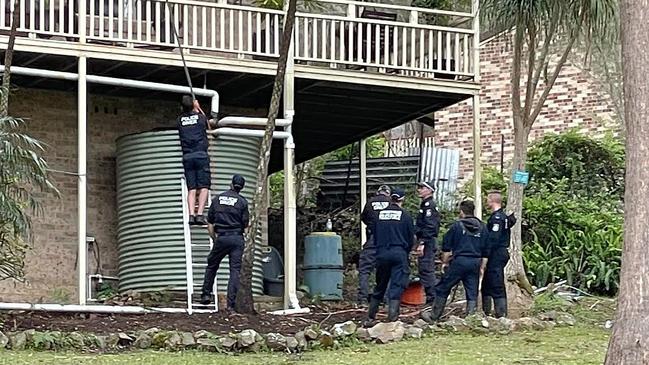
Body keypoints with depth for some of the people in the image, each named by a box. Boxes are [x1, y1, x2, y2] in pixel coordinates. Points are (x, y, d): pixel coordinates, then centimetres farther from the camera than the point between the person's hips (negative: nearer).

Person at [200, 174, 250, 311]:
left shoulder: (217, 199, 8)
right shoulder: (242, 201, -1)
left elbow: (210, 223, 10)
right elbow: (246, 224, -2)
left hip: (221, 238, 1)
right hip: (237, 238, -1)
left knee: (212, 266, 20)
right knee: (235, 270, 0)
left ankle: (206, 294, 16)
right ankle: (231, 303, -7)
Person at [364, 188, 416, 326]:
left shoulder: (380, 214, 6)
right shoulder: (405, 216, -3)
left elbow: (374, 235, 13)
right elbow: (411, 238, 4)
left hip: (382, 254, 4)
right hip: (399, 254, -4)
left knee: (379, 286, 15)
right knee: (397, 286, -4)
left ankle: (370, 318, 18)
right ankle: (392, 317, -15)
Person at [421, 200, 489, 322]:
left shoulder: (457, 225, -2)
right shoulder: (482, 227, 10)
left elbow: (446, 247, 0)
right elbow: (486, 251, 11)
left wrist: (444, 262, 10)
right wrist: (482, 267, 16)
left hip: (459, 261, -4)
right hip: (475, 263, 4)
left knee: (442, 289, 6)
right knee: (472, 293, 8)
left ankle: (433, 316, 11)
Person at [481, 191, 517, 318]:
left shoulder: (497, 218, -16)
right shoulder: (503, 216, 16)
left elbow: (493, 239, -23)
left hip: (496, 254, -11)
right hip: (502, 252, 11)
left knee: (497, 286, -8)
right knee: (487, 284, 18)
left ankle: (501, 313, -8)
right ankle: (486, 311, 25)